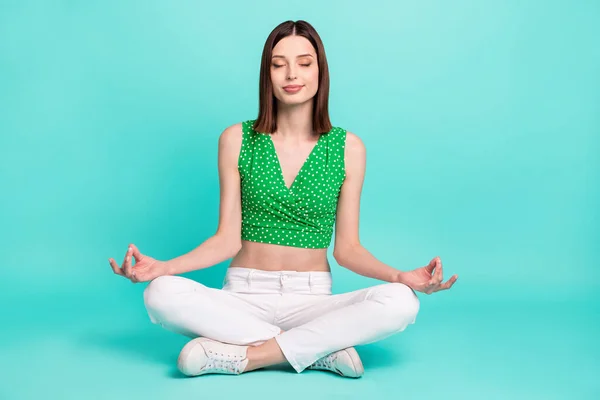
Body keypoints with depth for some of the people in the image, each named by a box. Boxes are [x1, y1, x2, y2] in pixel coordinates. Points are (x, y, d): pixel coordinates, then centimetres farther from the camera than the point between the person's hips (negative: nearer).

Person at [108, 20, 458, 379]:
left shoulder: (348, 147, 1)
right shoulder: (237, 140, 1)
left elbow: (346, 248, 2)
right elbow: (228, 239, -1)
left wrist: (401, 276, -16)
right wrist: (163, 266, -15)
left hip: (312, 298, 0)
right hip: (244, 295, 1)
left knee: (401, 303, -28)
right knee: (163, 294, -29)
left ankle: (247, 355, -22)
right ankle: (323, 348, -23)